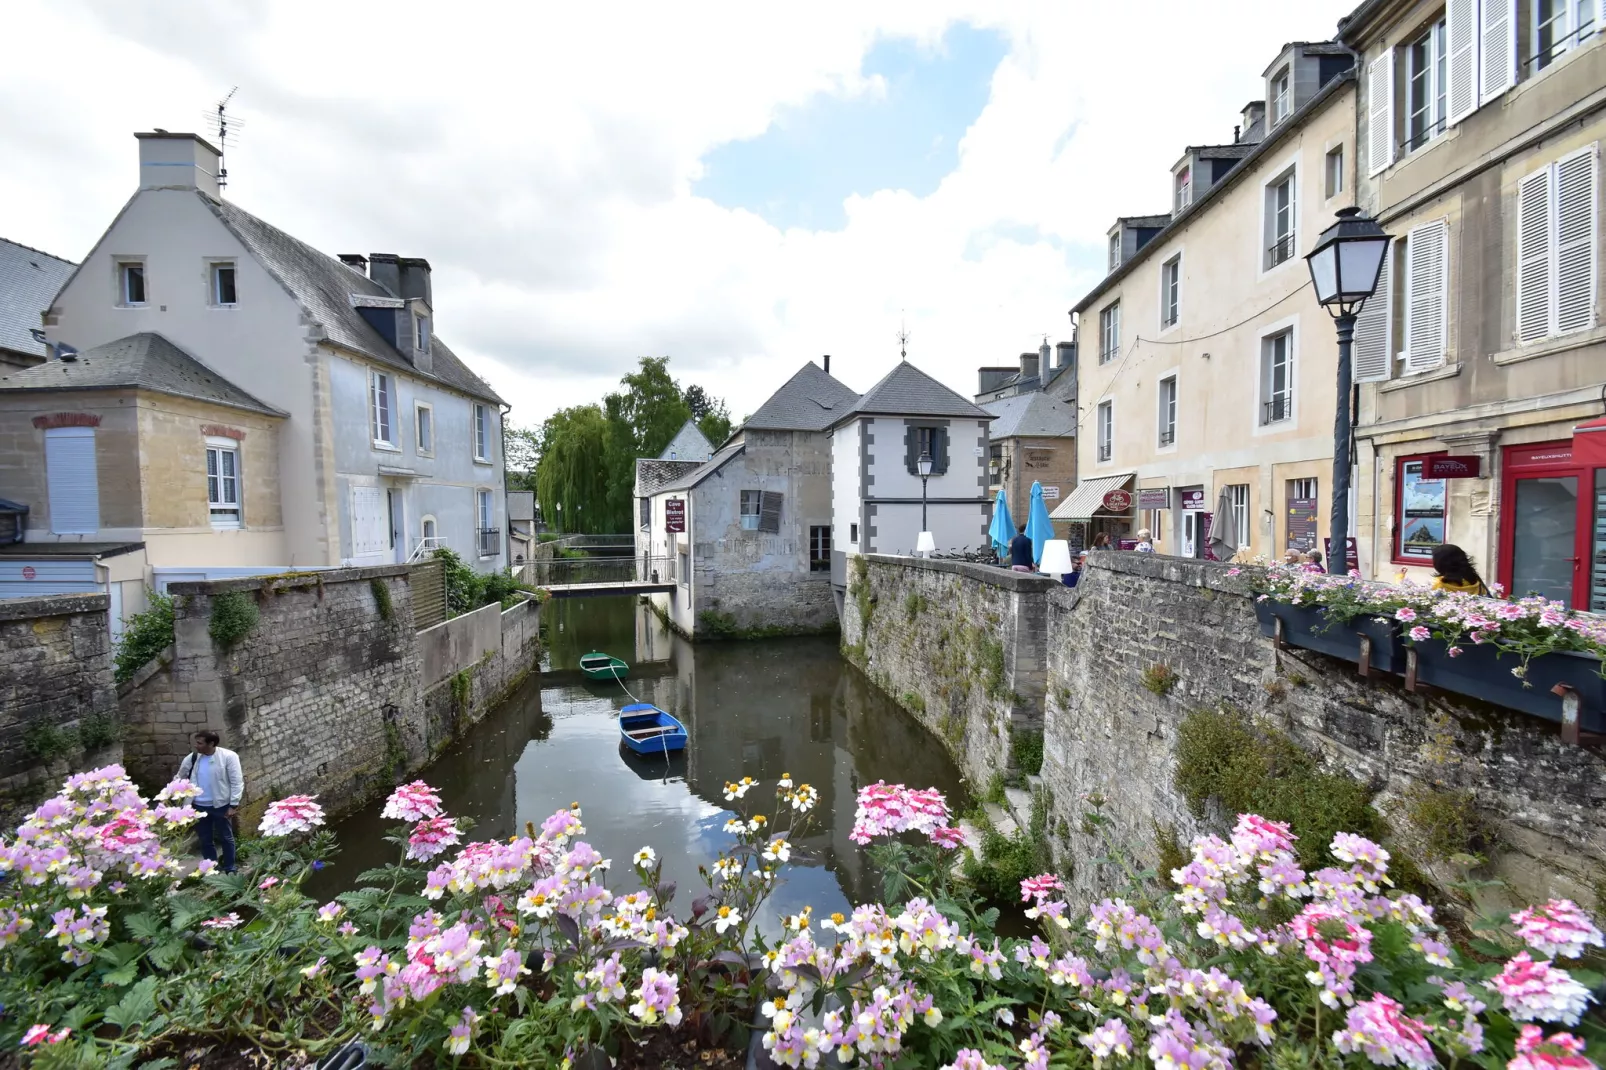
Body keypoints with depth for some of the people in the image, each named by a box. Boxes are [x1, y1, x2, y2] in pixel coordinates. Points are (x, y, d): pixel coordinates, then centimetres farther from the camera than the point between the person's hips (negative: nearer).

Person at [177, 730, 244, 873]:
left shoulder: (228, 756, -14)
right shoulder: (191, 758, -1)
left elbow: (236, 782, -13)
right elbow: (180, 779, 14)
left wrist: (233, 805, -14)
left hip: (220, 805, -4)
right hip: (198, 806, 4)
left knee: (226, 838, 9)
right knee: (205, 840, 15)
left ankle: (230, 870, 21)